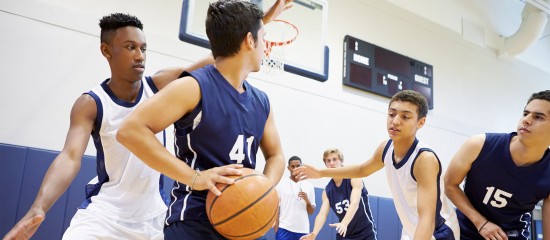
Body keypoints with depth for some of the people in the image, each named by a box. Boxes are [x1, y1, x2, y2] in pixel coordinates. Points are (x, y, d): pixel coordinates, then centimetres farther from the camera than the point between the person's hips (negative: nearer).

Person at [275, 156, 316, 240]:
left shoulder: (309, 186, 8)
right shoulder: (281, 184, 0)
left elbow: (311, 212, 10)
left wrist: (307, 201, -10)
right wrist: (276, 229, -7)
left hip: (303, 230, 3)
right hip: (284, 229, -3)